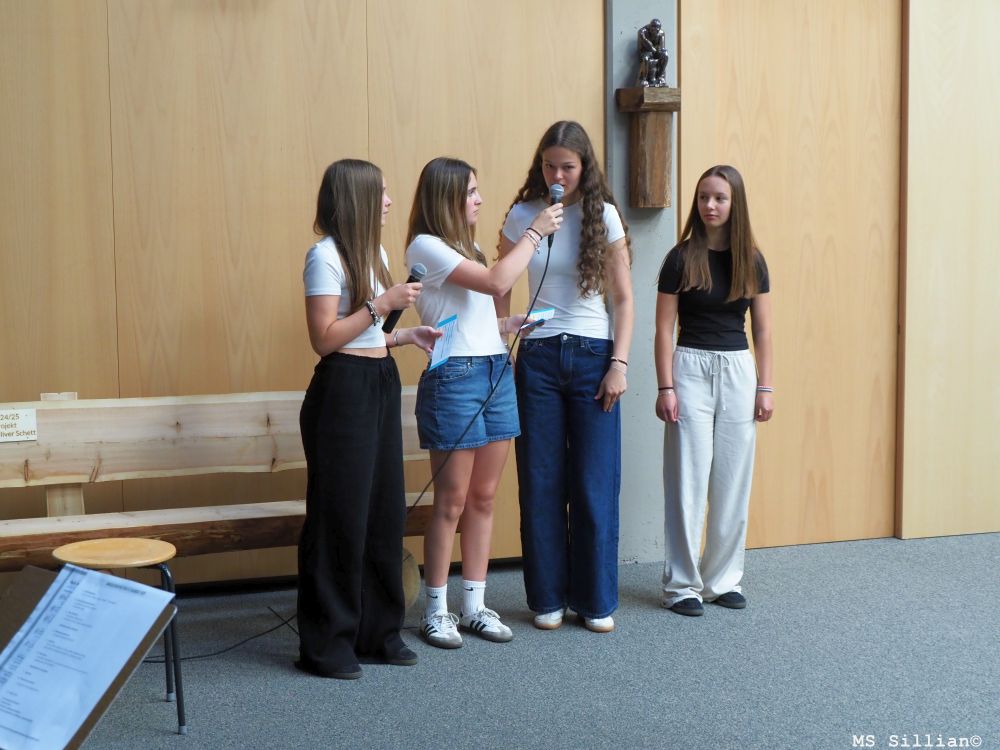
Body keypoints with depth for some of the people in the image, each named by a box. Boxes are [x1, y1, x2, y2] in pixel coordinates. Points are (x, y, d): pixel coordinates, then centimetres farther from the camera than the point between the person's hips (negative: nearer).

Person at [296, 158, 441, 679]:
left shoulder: (373, 252, 15)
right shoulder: (326, 255, -11)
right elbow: (324, 339, -16)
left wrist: (407, 335, 5)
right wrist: (382, 304, -17)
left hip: (381, 385, 8)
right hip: (343, 388, -8)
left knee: (386, 511, 10)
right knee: (341, 515, -3)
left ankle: (377, 629, 22)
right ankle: (325, 644, 7)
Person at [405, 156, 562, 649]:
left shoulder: (464, 247, 19)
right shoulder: (426, 247, -9)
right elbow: (497, 282, -18)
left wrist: (510, 325, 6)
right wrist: (535, 231, -11)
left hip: (496, 372, 8)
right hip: (454, 377, -8)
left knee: (483, 498, 10)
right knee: (452, 501, -2)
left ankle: (475, 605, 18)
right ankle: (436, 610, 9)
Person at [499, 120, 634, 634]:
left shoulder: (604, 217, 0)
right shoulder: (521, 216, 2)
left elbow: (623, 299, 2)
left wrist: (619, 363, -6)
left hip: (593, 356, -1)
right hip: (538, 357, 1)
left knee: (596, 485, 2)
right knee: (541, 485, 4)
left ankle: (596, 600, 14)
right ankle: (548, 598, 17)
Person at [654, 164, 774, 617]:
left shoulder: (752, 262, 5)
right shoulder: (681, 259, -3)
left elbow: (762, 330, 9)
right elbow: (664, 328, -4)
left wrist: (765, 387, 4)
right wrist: (666, 388, -9)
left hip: (738, 371, 3)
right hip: (690, 367, -3)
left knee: (733, 483, 7)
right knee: (687, 482, -2)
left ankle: (724, 579, 19)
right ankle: (682, 584, 6)